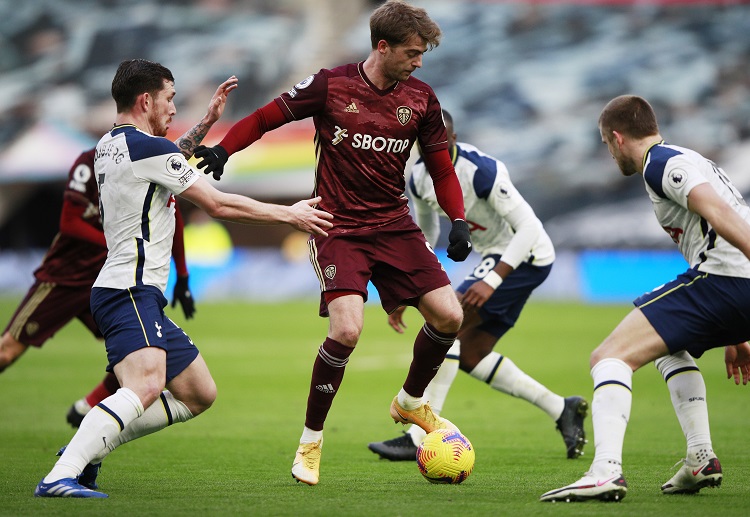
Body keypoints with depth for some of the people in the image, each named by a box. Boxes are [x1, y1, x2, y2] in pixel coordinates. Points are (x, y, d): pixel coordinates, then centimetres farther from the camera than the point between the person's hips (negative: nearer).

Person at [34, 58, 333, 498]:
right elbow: (219, 205, -6)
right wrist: (290, 214, 4)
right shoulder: (151, 148, -11)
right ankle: (60, 476, -43)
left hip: (141, 297, 11)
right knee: (146, 387, -32)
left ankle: (87, 449, 7)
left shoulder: (108, 147, 18)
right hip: (131, 292, -11)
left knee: (200, 395, 14)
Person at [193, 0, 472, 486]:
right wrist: (222, 149, -13)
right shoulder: (331, 86, -9)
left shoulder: (421, 99, 1)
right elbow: (268, 117, 1)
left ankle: (410, 402, 23)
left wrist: (458, 222, -3)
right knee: (347, 329, -22)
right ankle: (310, 441, -4)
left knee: (449, 316, -7)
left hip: (395, 226, 4)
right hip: (338, 227, -4)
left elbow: (441, 166, 10)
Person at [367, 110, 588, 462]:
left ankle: (418, 438, -21)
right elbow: (426, 233, 18)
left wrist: (492, 281, -34)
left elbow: (529, 226, -27)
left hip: (526, 256, -9)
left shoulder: (482, 171, -25)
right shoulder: (419, 177, 0)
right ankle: (562, 410, 17)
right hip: (497, 257, 9)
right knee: (470, 355, 7)